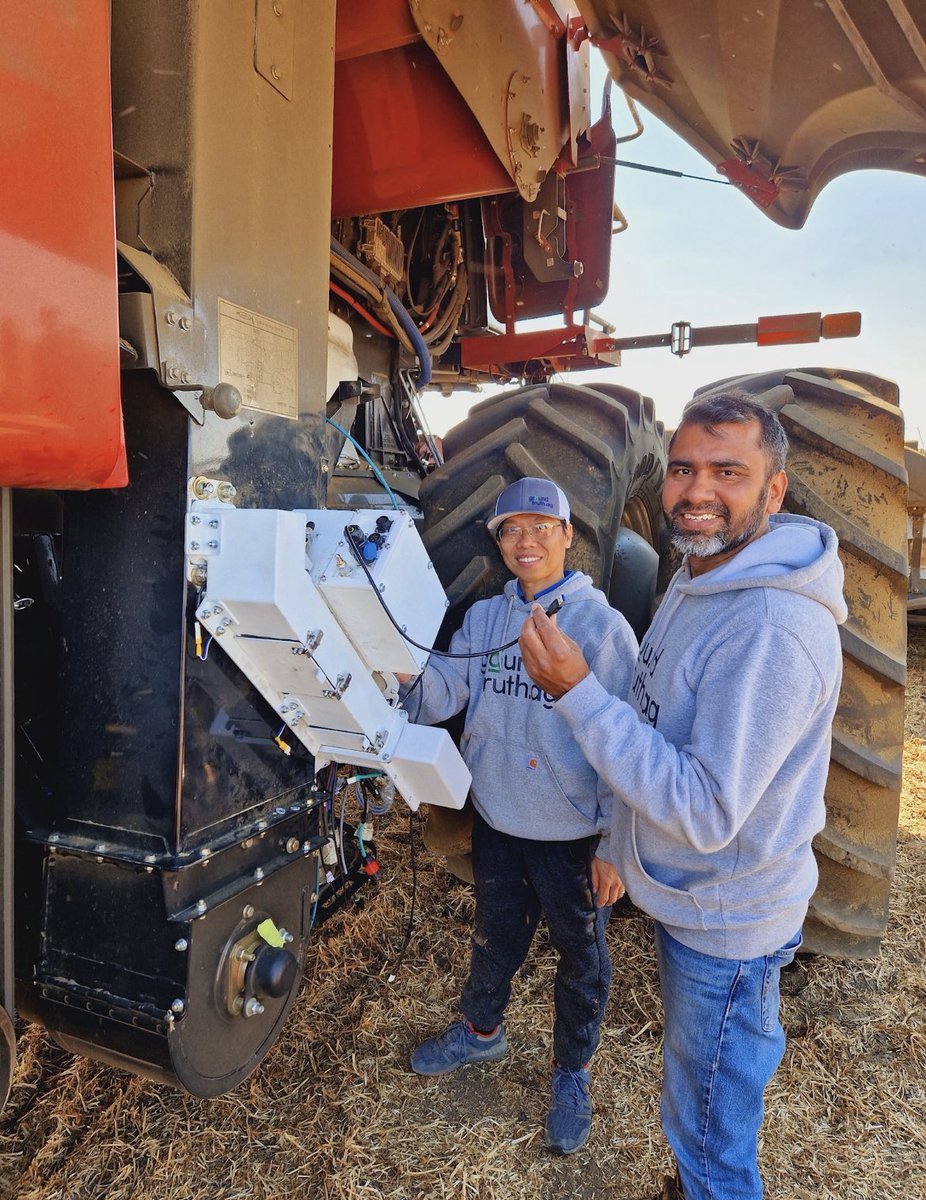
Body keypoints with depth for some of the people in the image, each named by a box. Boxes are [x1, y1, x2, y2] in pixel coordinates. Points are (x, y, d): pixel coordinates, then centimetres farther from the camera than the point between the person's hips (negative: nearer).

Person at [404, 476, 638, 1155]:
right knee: (496, 936, 26)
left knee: (580, 958, 18)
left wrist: (615, 846, -12)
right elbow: (442, 697, -8)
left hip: (573, 836, -4)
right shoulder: (483, 619, -1)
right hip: (496, 821, 4)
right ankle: (481, 1032, 53)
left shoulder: (602, 626, -16)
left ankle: (573, 1074, 44)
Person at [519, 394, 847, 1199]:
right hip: (691, 894, 9)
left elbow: (705, 811, -32)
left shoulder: (772, 632, -32)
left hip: (724, 921, -9)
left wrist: (577, 691, -33)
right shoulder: (701, 579, 0)